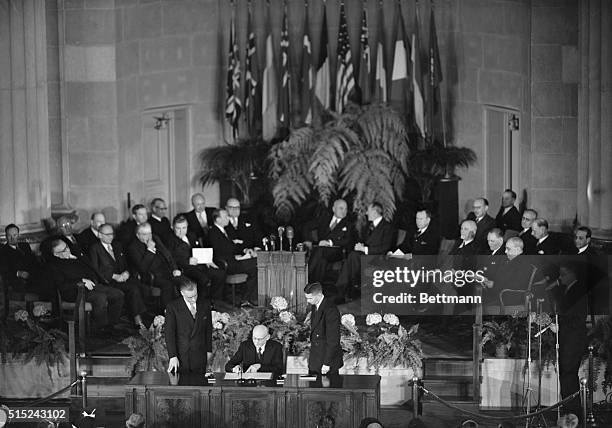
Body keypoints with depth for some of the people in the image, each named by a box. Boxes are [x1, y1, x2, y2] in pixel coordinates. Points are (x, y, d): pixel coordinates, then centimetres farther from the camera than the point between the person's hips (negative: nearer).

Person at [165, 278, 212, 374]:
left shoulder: (205, 304, 1)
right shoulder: (172, 307, -9)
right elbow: (169, 333, -12)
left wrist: (209, 350, 12)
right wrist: (172, 356, -19)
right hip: (180, 357, -2)